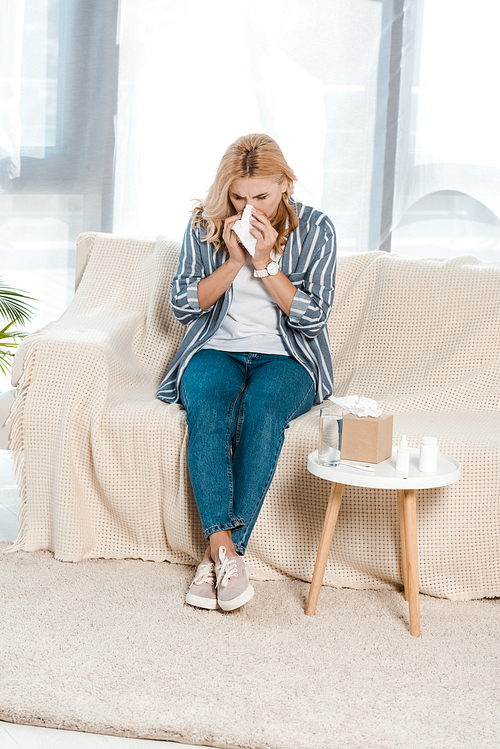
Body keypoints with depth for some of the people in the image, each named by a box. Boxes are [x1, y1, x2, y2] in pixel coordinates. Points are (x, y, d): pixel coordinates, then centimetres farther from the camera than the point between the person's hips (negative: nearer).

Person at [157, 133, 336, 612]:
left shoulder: (315, 229, -1)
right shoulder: (204, 225, 3)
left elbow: (312, 316, -6)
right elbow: (182, 306, 1)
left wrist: (265, 261, -16)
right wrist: (233, 261, -11)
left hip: (286, 357, -1)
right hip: (217, 351, 1)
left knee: (262, 409, -35)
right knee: (207, 407, -34)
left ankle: (218, 554, -33)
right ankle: (225, 552, -37)